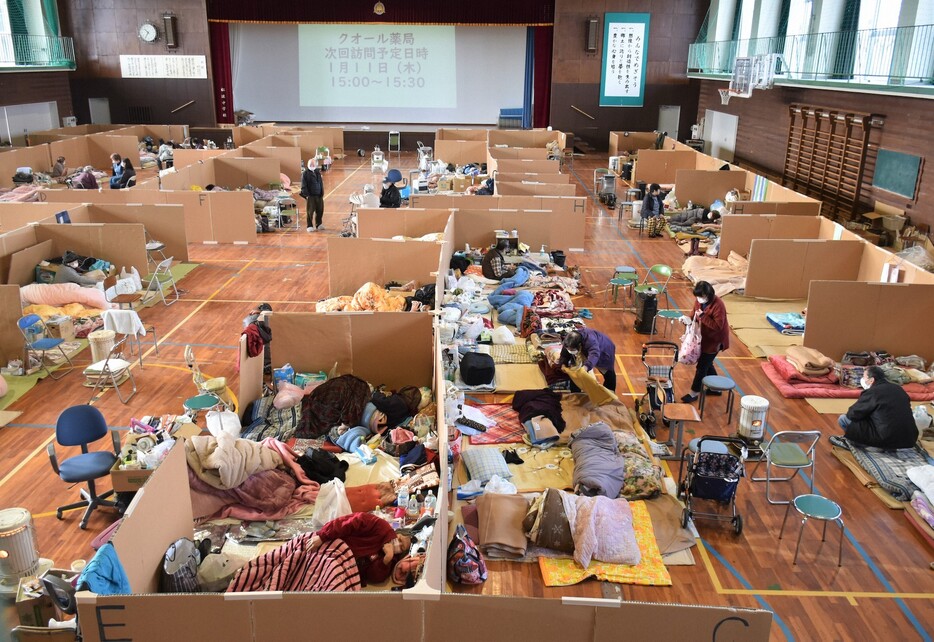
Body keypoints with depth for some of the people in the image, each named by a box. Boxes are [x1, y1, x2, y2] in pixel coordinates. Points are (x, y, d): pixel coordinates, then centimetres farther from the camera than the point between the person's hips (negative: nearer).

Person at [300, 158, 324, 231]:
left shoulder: (318, 172, 10)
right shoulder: (305, 173, -6)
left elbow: (321, 183, 14)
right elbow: (304, 186, -8)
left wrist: (322, 193, 8)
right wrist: (306, 195, -13)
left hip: (319, 195, 5)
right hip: (310, 196, -5)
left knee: (320, 210, 10)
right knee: (310, 212, -1)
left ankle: (319, 224, 26)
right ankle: (309, 226, 8)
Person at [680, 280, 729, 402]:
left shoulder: (718, 304, -27)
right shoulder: (699, 301, -4)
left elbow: (718, 326, -28)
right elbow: (695, 315, 8)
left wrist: (703, 317, -33)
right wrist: (688, 319, -14)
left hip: (715, 340, -8)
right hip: (705, 337, 8)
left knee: (702, 365, -2)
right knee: (706, 363, 19)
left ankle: (694, 392, 11)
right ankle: (716, 388, 36)